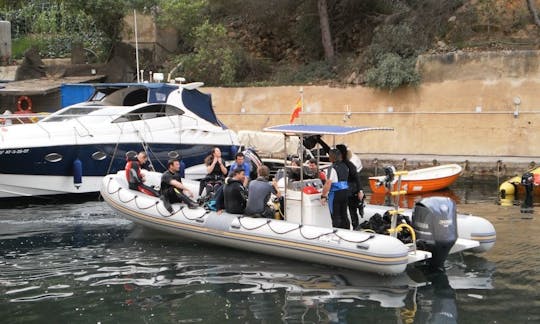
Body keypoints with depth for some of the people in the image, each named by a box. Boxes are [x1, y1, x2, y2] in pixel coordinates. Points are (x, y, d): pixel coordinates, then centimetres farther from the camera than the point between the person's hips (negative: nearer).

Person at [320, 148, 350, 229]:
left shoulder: (332, 169, -16)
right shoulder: (345, 167, 8)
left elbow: (328, 184, -20)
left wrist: (323, 196, -16)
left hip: (335, 194, -7)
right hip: (345, 192, 7)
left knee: (335, 217, -1)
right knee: (344, 215, 15)